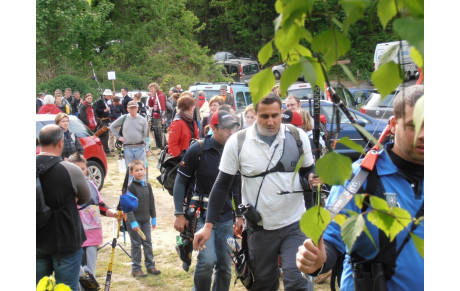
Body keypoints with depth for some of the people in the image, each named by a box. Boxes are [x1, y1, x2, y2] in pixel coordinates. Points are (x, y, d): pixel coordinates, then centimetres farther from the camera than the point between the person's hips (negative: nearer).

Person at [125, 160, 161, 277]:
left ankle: (150, 266, 21)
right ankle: (136, 268, 9)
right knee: (136, 245, 2)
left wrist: (153, 218, 14)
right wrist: (133, 222, -19)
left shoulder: (147, 186, 7)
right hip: (135, 221, -5)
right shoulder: (130, 187, -12)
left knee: (148, 243, 11)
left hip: (146, 220, 5)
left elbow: (151, 203, 15)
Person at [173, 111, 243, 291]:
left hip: (226, 217, 4)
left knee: (225, 266, 6)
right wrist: (179, 214, -8)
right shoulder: (197, 150, -10)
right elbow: (180, 181, -4)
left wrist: (240, 215, 10)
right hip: (202, 214, -4)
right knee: (207, 260, -19)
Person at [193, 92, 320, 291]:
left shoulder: (297, 137, -4)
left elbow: (308, 172, 9)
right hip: (259, 228, 1)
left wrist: (311, 180, -17)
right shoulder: (237, 142, -7)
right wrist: (208, 226, -6)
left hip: (294, 225, 0)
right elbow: (222, 185, -1)